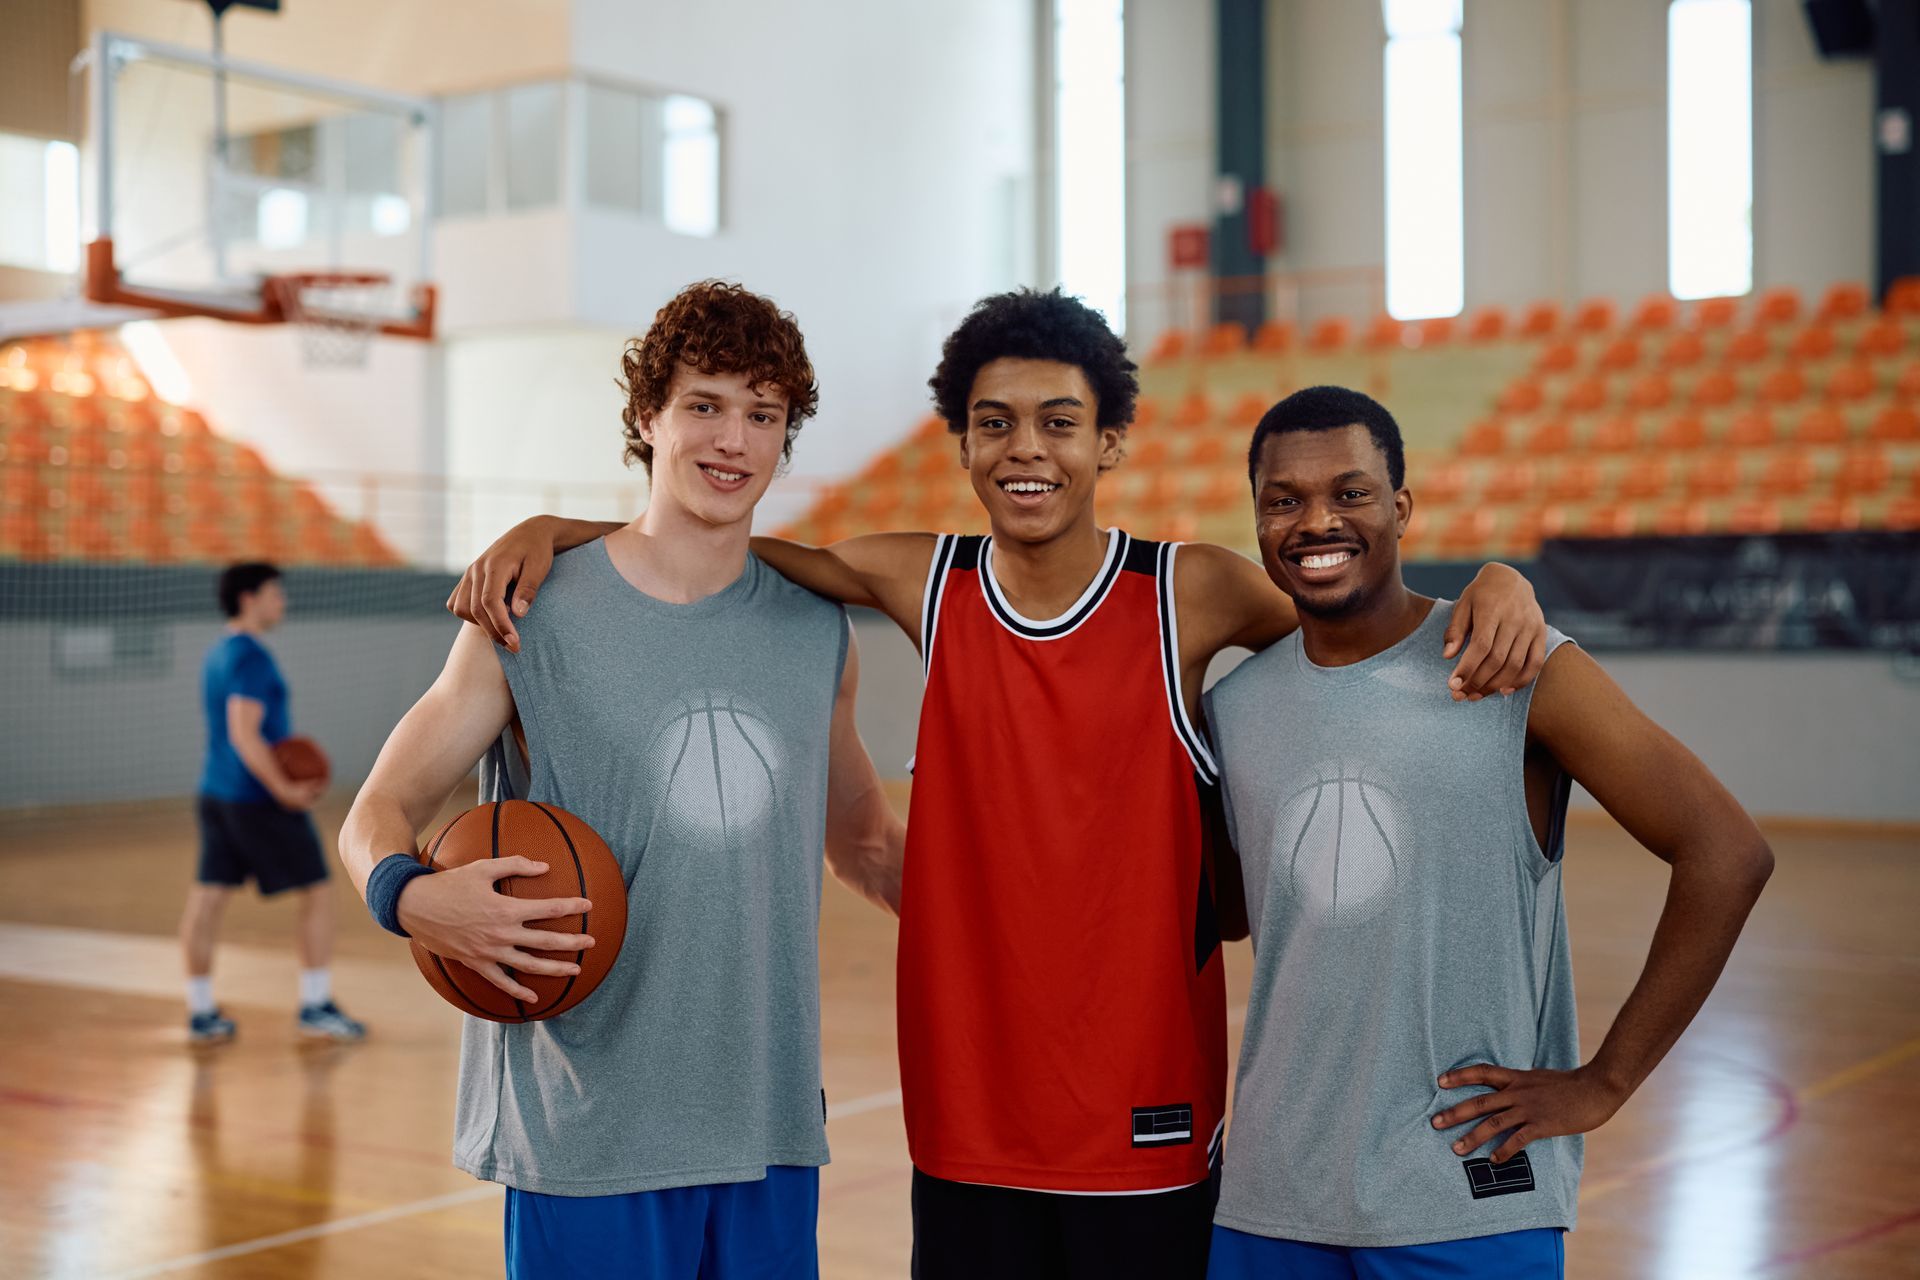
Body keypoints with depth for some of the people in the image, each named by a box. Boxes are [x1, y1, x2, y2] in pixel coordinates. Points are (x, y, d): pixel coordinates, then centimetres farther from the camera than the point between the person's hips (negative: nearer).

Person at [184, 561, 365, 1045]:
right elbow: (245, 736, -23)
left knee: (207, 898, 6)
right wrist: (285, 790, -18)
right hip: (258, 801, -9)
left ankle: (201, 1013, 11)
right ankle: (315, 1007, 6)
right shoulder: (252, 657, -15)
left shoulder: (216, 655, 14)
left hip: (215, 794, 9)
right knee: (317, 895, 2)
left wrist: (291, 776, 12)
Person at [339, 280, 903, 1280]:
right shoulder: (534, 616, -3)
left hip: (772, 1127, 4)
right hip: (587, 1133, -4)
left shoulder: (818, 632, 8)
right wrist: (411, 897, -23)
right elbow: (382, 811, -1)